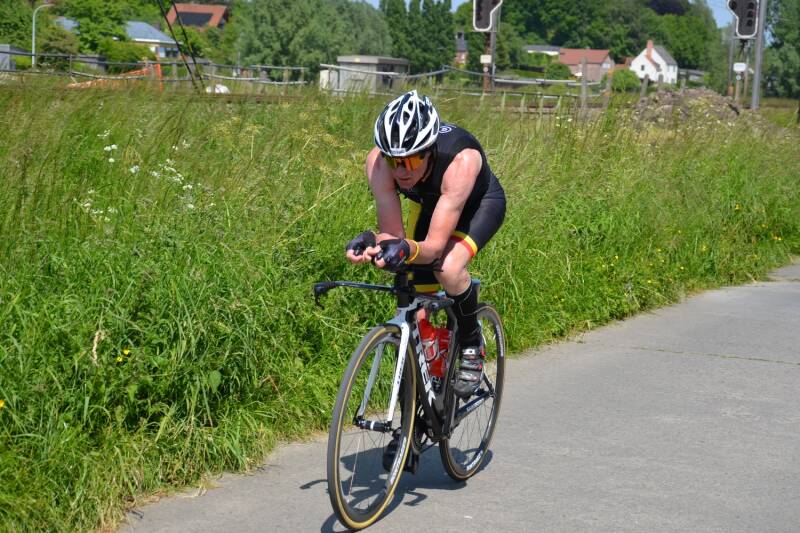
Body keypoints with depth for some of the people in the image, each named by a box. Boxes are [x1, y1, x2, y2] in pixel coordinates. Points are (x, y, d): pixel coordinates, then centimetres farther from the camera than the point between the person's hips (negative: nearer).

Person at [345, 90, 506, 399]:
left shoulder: (461, 160, -43)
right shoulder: (378, 161, -33)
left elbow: (435, 246, -44)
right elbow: (392, 235, -30)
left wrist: (407, 249, -64)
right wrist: (371, 243, -52)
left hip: (480, 203, -4)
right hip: (428, 203, 4)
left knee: (449, 268, -33)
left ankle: (471, 346, -5)